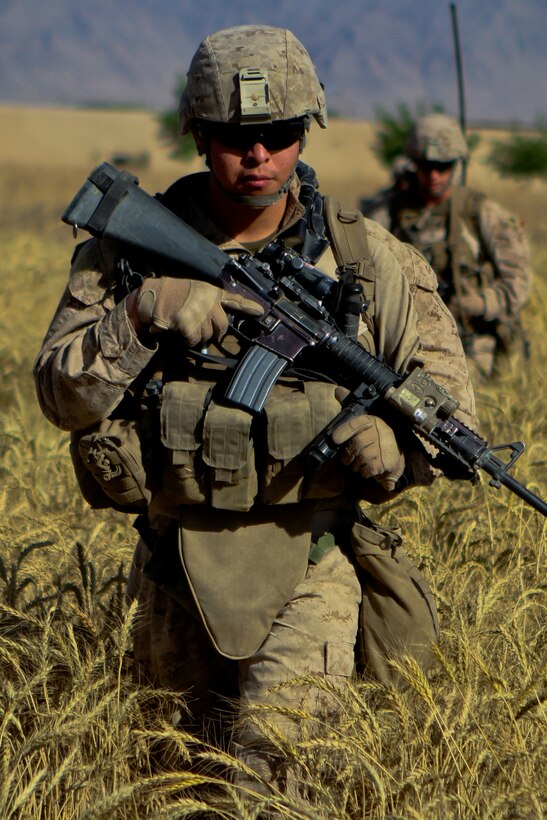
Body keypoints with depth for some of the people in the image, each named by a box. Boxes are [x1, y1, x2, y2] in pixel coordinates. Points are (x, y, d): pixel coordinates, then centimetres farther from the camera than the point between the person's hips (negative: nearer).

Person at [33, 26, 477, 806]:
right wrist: (140, 317, -24)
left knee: (272, 761, -22)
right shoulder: (131, 250, -2)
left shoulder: (365, 258, -2)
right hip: (179, 570, 2)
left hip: (310, 561, -2)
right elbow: (64, 398, -7)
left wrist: (396, 442, -20)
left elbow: (448, 398, 2)